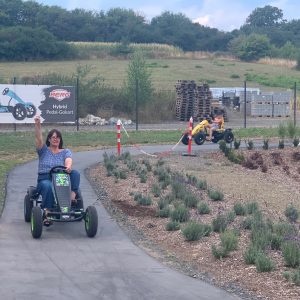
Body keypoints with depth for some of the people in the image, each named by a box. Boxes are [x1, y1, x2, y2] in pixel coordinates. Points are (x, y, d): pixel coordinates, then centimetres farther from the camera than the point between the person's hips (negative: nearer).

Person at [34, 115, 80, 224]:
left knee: (75, 173, -28)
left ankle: (73, 195, -43)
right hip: (45, 179, -1)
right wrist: (37, 124, -22)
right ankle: (46, 212, -40)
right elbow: (39, 138, -5)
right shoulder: (44, 151, 12)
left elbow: (68, 160, -9)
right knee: (48, 186, -38)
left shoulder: (65, 152, 13)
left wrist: (68, 166, -35)